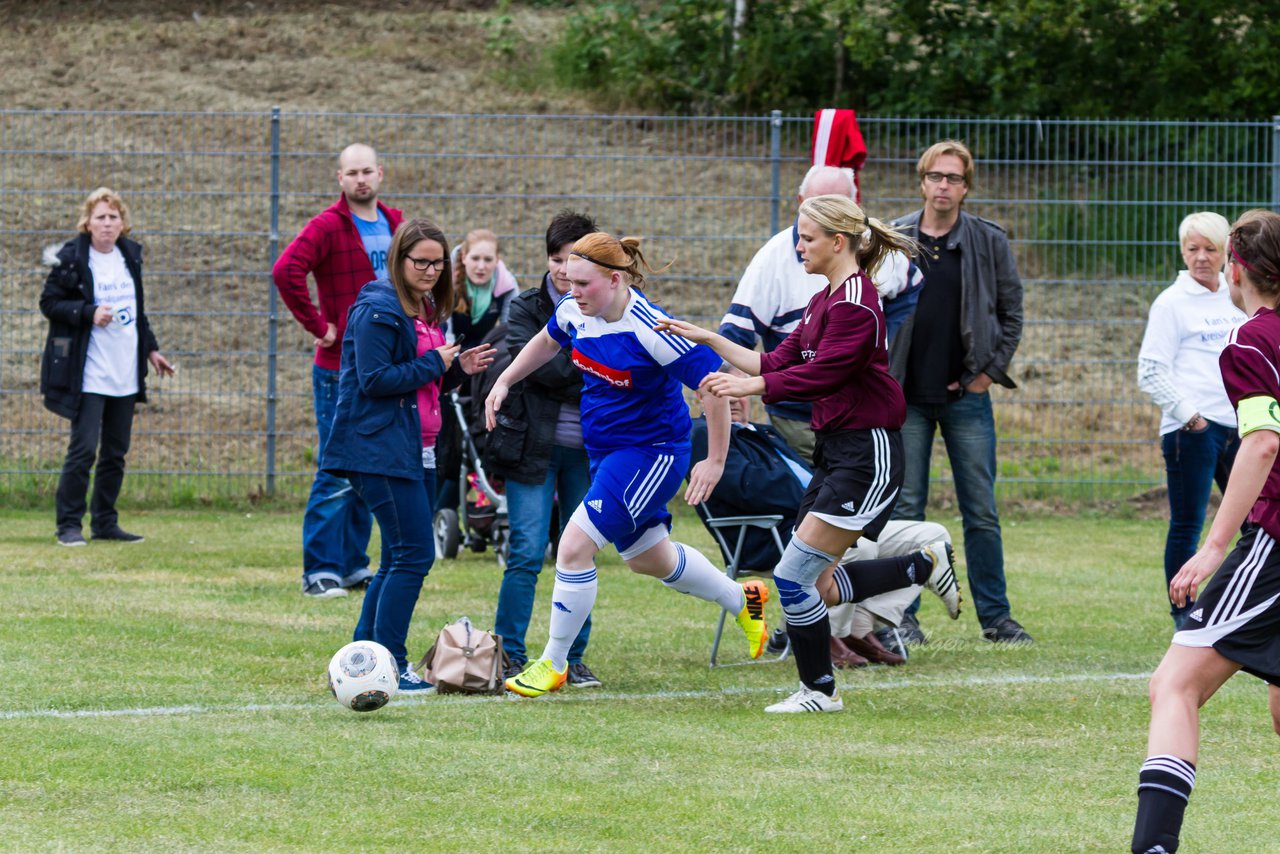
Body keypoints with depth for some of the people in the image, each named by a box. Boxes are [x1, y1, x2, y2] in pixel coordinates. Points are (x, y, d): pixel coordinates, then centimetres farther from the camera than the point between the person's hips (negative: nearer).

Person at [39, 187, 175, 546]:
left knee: (116, 452, 9)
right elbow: (49, 302, -8)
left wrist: (150, 349, 22)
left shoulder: (130, 255, 11)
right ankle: (69, 525, -1)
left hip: (125, 374, 6)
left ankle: (105, 523, 18)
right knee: (83, 449, -9)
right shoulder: (72, 258, -9)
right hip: (88, 375, -6)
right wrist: (89, 313, -20)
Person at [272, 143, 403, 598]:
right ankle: (320, 571, -3)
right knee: (336, 474, -7)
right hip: (339, 369, -7)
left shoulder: (395, 226, 12)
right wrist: (318, 326, -20)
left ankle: (353, 564, 21)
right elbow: (286, 271, -25)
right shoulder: (328, 226, -10)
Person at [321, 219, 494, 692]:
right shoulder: (378, 310, -12)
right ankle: (390, 665, -8)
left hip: (417, 451, 10)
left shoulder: (426, 310, 15)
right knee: (414, 555, -12)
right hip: (380, 451, -10)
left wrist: (458, 368, 2)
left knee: (401, 559, 11)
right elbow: (375, 379, -19)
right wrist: (435, 364, -14)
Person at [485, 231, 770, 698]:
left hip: (651, 453, -9)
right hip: (605, 449, 9)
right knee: (648, 558, 24)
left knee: (575, 546, -17)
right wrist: (504, 381, 13)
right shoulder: (575, 311, -7)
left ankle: (553, 664, -2)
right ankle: (742, 600, 47)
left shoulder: (649, 329, -28)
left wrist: (715, 461, -19)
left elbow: (713, 384, -23)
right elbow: (547, 341, 19)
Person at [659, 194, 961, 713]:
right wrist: (709, 340, 12)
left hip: (866, 454, -10)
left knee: (794, 577, -9)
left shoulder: (855, 301, -15)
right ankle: (924, 567, 22)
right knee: (817, 586, 8)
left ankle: (819, 690, 5)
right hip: (836, 451, 10)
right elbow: (778, 364, 16)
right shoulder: (824, 301, 16)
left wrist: (750, 386, -27)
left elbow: (820, 374, -22)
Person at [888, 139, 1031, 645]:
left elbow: (1011, 313, 7)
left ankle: (995, 615, 9)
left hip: (967, 395, 0)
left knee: (982, 512, 2)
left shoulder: (990, 242, 2)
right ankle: (903, 616, 8)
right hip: (906, 398, 0)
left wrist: (991, 370, -1)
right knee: (905, 511, 2)